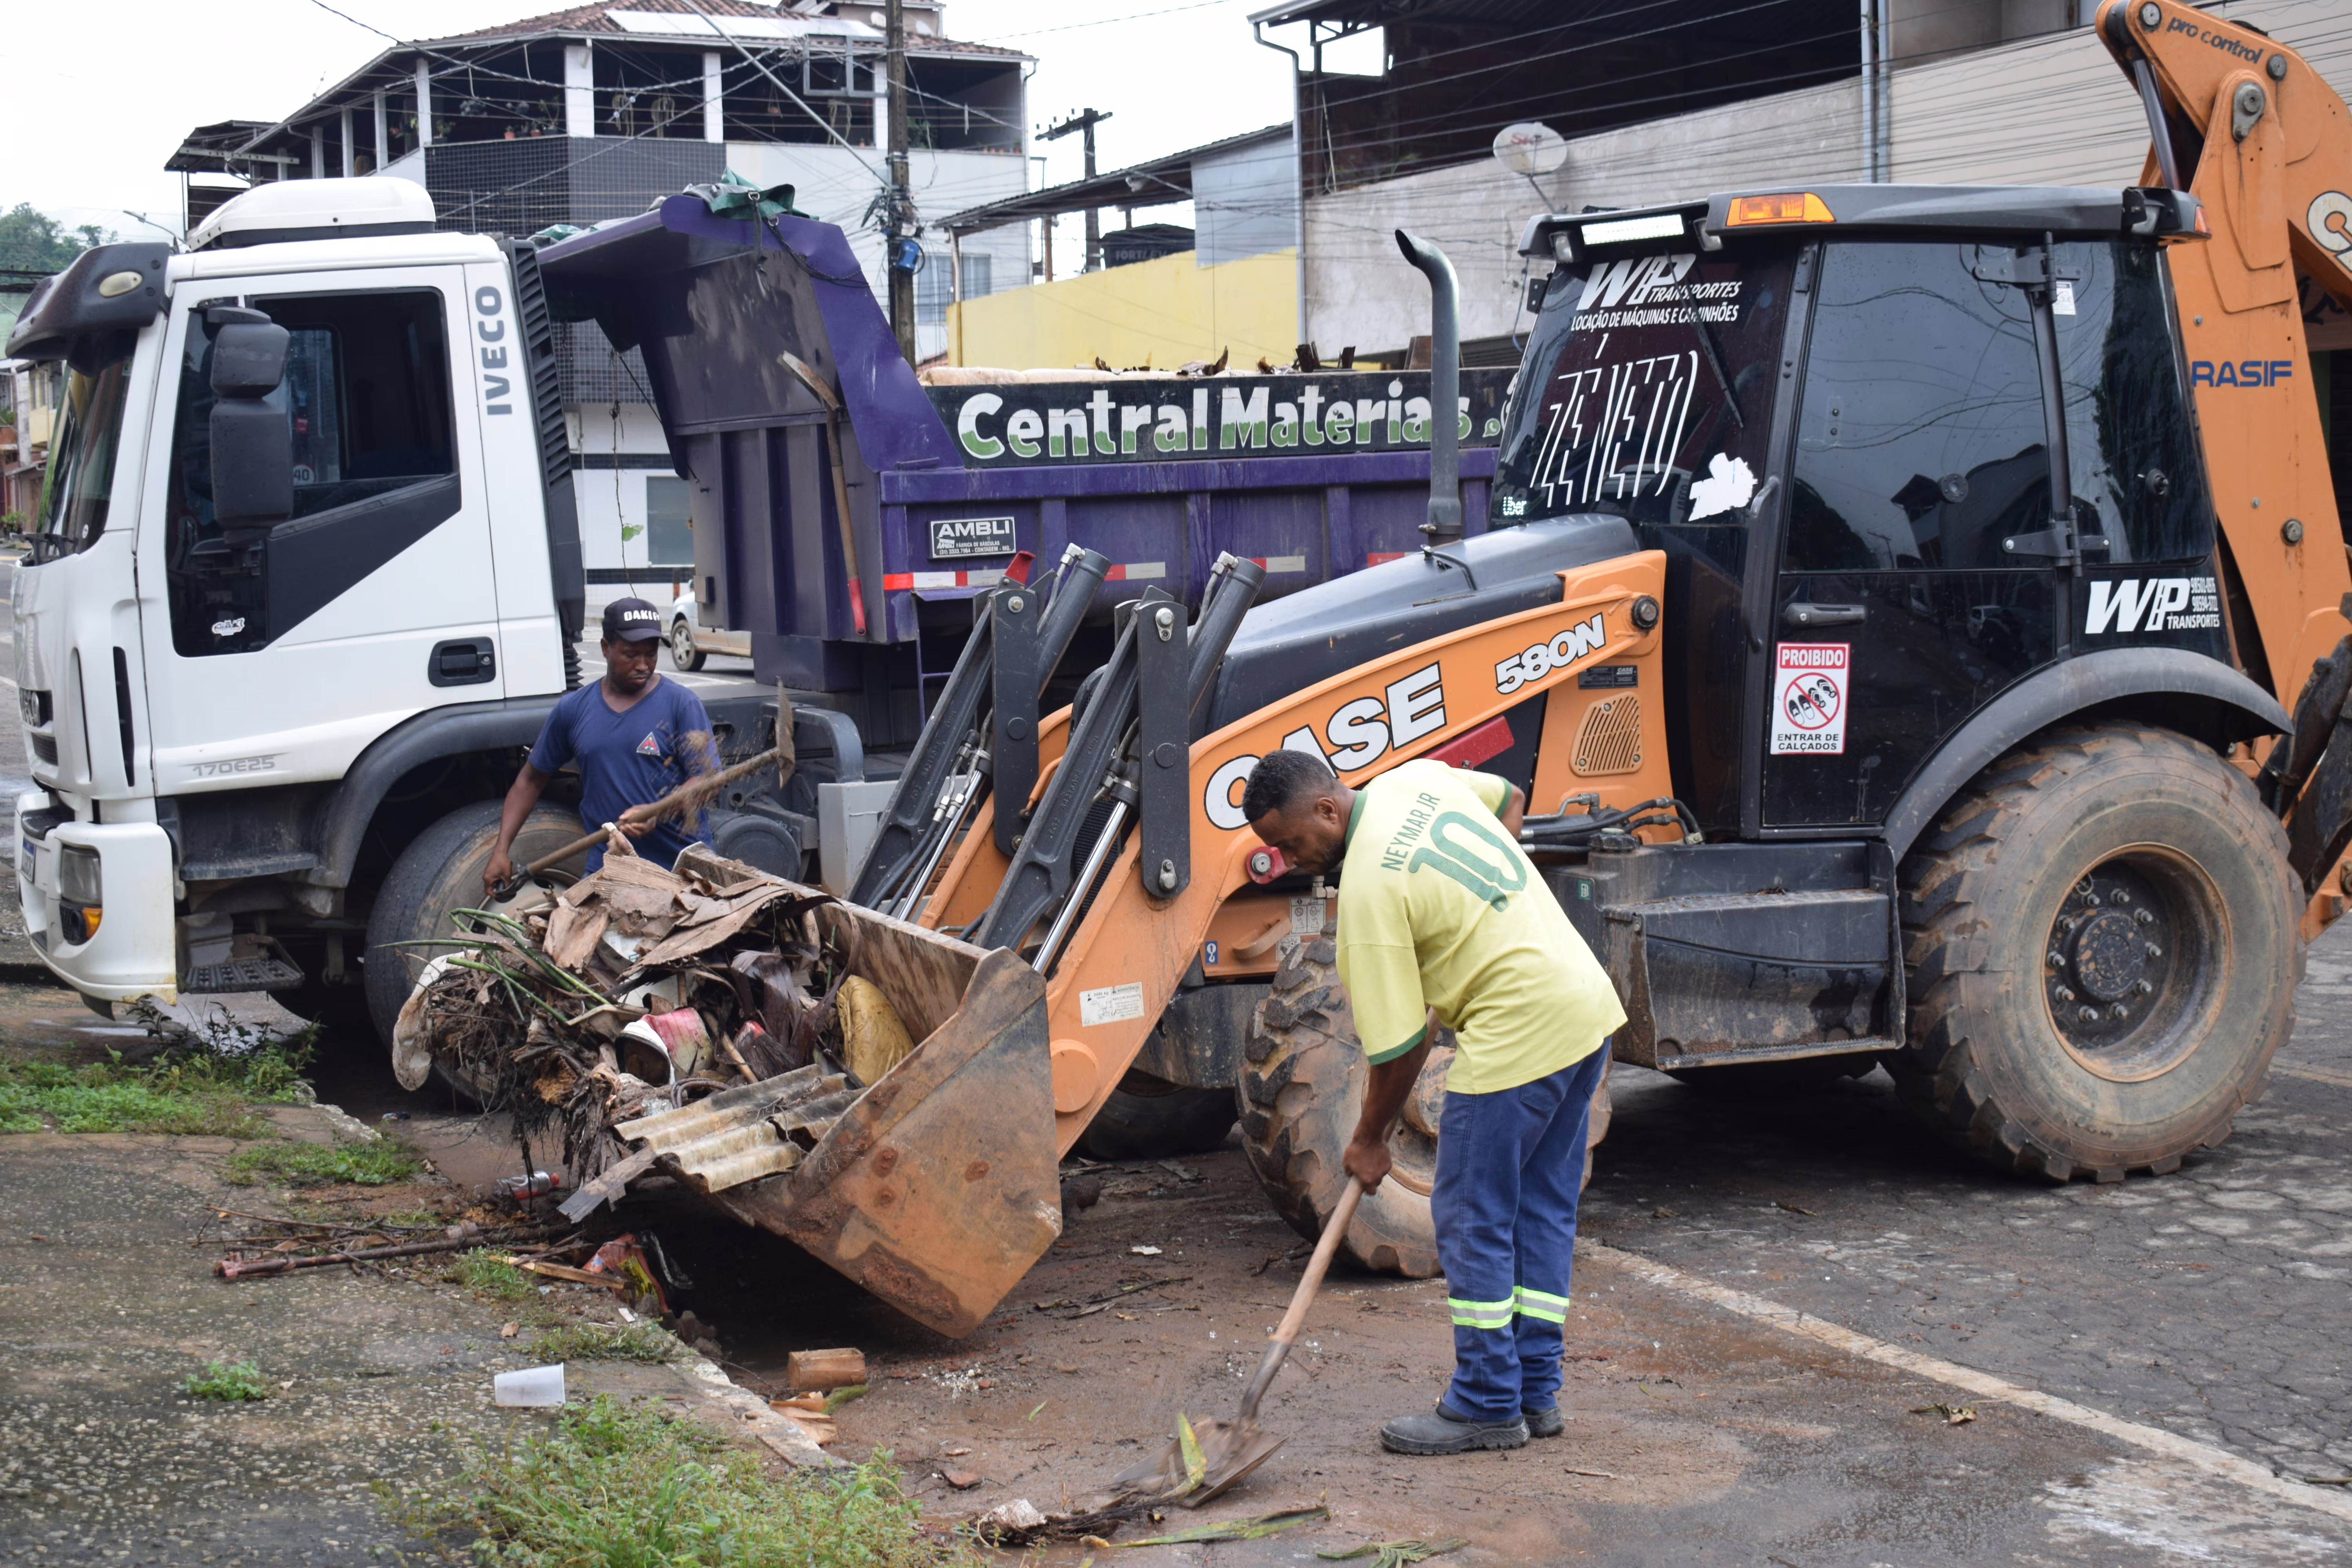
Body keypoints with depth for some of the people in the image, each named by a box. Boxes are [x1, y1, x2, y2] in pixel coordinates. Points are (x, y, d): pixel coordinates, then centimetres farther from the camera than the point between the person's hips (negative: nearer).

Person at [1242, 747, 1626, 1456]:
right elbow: (1510, 798, 27)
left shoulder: (1369, 890, -17)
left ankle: (1487, 1406, 9)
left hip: (1517, 1035, -10)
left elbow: (1398, 1043, -12)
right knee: (1543, 1210, 15)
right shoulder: (1417, 779, 6)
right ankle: (1536, 1392, 22)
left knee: (1472, 1218, 2)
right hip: (1587, 1005, 10)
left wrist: (1370, 1139, 2)